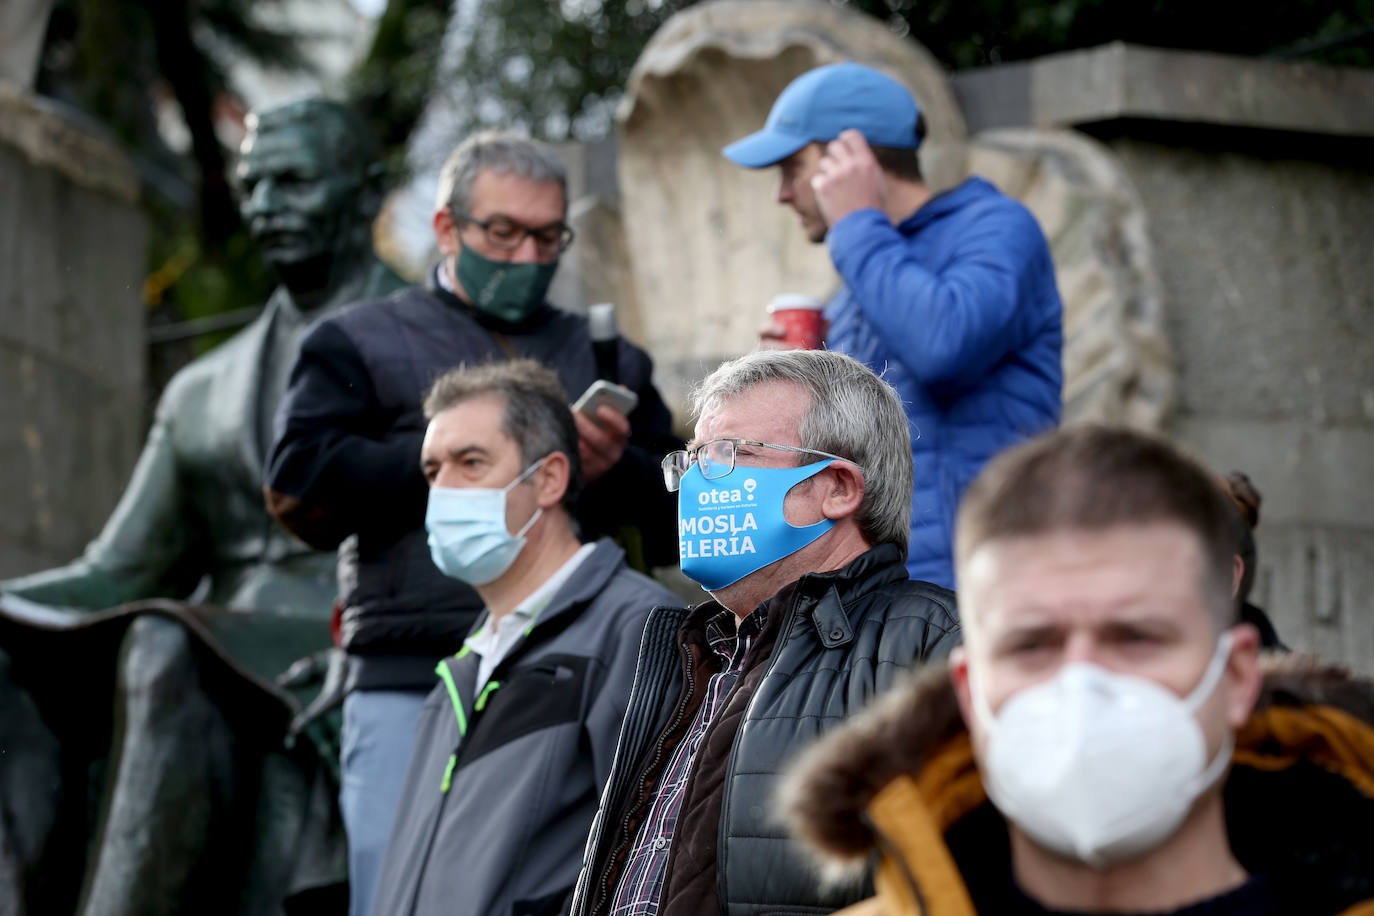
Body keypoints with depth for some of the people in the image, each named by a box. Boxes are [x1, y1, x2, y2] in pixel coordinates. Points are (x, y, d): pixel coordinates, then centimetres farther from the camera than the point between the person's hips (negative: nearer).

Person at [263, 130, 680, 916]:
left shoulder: (608, 359, 23)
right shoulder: (360, 343, 14)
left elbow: (679, 525, 16)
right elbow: (300, 488, -1)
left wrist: (616, 470, -5)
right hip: (414, 686, -3)